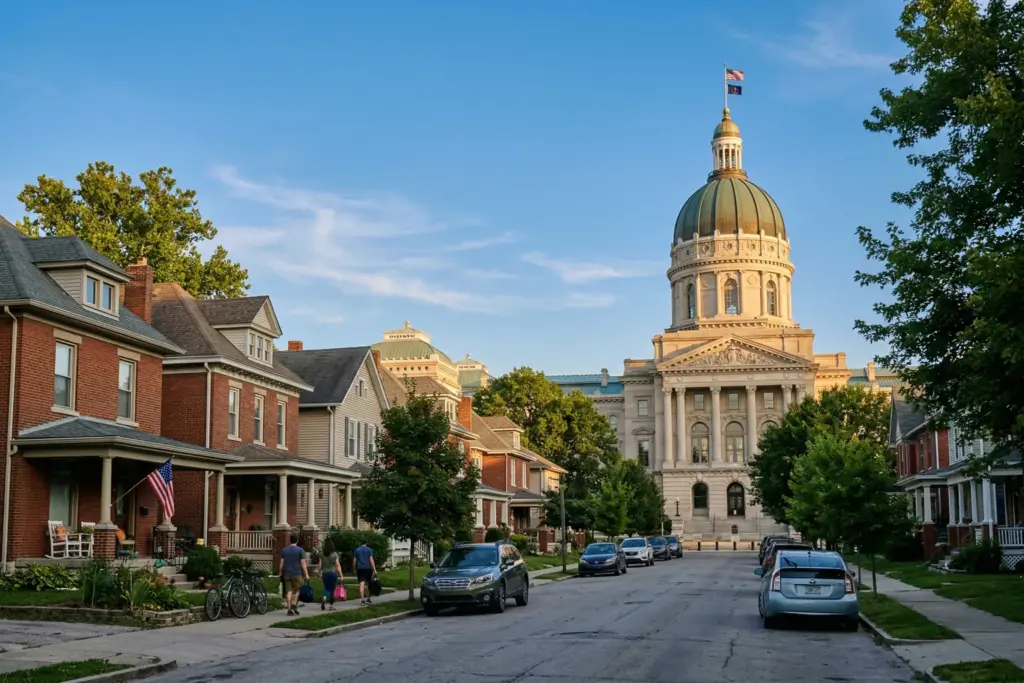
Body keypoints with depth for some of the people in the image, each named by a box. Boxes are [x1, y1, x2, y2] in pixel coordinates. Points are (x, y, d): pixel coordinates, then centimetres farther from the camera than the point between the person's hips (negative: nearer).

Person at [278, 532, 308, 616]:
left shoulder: (284, 550, 7)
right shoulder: (300, 550, -5)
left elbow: (282, 562, 8)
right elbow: (303, 563, -9)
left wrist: (281, 573, 16)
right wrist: (306, 574, -6)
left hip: (287, 573, 3)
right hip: (297, 573, -3)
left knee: (289, 591, 3)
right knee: (297, 590, 12)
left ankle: (289, 609, -1)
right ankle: (294, 605, -4)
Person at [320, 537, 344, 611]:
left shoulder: (322, 554, -2)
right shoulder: (334, 554, -8)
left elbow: (320, 565, -1)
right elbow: (338, 565, -9)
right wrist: (341, 575, -6)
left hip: (325, 573, 2)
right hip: (333, 572, -2)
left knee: (326, 588, 14)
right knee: (332, 589, 9)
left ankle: (324, 599, -15)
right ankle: (331, 606, 12)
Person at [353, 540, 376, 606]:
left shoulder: (356, 550, 8)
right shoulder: (369, 550, 2)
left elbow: (355, 561, 7)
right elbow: (371, 560, -6)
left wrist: (355, 570, 15)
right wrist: (374, 569, -8)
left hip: (360, 568, 1)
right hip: (368, 568, -1)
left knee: (361, 584, -6)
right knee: (368, 584, 13)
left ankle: (362, 600, -17)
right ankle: (368, 599, 20)